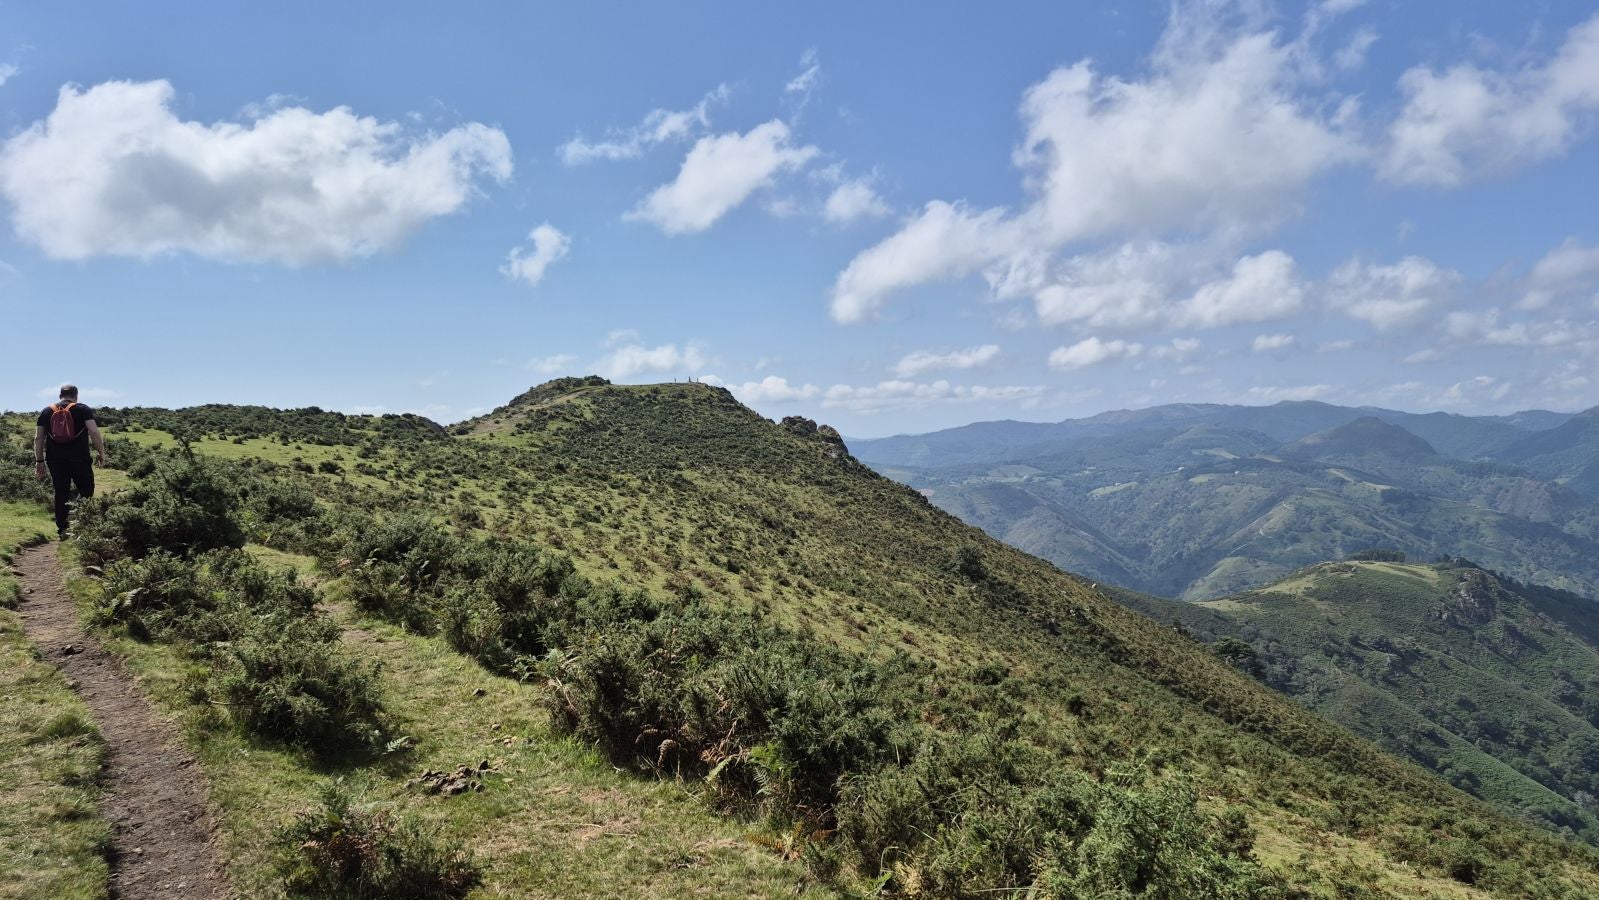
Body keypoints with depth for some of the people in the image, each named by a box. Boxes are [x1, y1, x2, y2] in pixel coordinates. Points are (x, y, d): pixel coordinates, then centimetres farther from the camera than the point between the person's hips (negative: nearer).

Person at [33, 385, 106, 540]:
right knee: (86, 490, 9)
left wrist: (39, 461, 11)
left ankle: (62, 529, 8)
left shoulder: (47, 411, 11)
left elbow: (38, 438, 8)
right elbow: (94, 431, -11)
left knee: (61, 493, 8)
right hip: (80, 459, -3)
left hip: (55, 460, 3)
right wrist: (101, 453, -5)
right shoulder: (83, 410, 0)